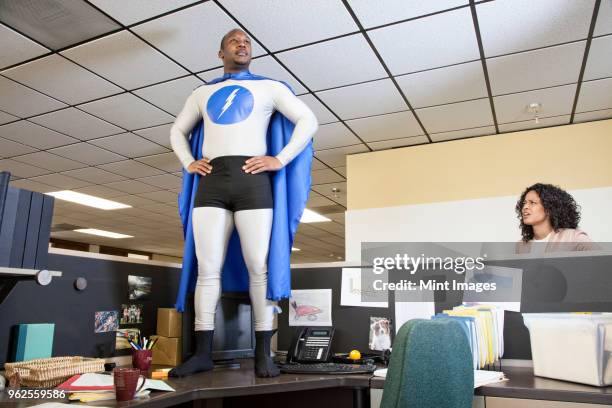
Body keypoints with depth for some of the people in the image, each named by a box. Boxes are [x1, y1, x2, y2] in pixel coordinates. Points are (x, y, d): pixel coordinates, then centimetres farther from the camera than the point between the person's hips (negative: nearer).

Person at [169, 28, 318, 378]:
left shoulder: (269, 87, 14)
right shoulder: (202, 94, 24)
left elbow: (308, 121, 8)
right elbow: (178, 131, 33)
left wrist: (281, 159, -6)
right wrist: (188, 163, 12)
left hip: (253, 182, -3)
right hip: (211, 184, 3)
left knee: (259, 267, -5)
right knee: (208, 268, -1)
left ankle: (263, 353, 1)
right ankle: (202, 353, 5)